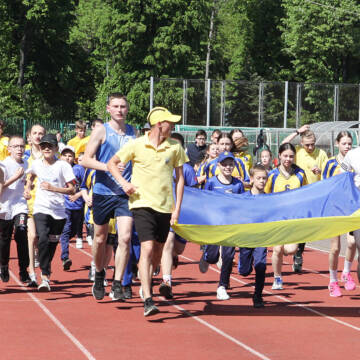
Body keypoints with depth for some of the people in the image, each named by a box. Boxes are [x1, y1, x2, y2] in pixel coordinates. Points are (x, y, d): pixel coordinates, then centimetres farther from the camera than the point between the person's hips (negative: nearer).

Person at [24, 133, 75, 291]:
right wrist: (27, 188, 11)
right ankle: (45, 277, -21)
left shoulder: (63, 165, -6)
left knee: (52, 245, 9)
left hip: (58, 211, 0)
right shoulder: (36, 164, 5)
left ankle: (46, 270, 35)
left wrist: (52, 188, -20)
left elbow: (72, 190, -8)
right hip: (41, 209, 1)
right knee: (43, 240, -21)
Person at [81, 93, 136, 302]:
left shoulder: (133, 133, 9)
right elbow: (86, 160, -7)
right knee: (100, 239, 11)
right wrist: (107, 166, -22)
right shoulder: (101, 131, -1)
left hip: (126, 193, 1)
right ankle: (99, 275, 35)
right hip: (103, 192, -1)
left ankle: (117, 284, -6)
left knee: (125, 238, -13)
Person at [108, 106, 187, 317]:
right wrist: (124, 183, -8)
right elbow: (112, 163, 9)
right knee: (147, 248, -16)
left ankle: (147, 282, 40)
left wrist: (177, 207, 5)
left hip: (165, 206, 4)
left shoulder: (175, 147, 3)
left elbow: (179, 177, 11)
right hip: (142, 203, -4)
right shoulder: (137, 145, -3)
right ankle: (148, 301, -20)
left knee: (158, 251, 12)